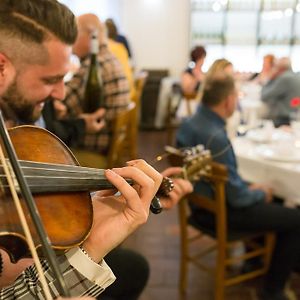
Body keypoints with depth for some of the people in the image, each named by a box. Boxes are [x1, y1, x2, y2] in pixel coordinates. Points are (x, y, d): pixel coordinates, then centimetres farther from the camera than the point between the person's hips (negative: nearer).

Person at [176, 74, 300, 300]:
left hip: (202, 201, 10)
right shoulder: (216, 137, -31)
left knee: (265, 198, 29)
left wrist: (250, 188, 9)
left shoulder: (189, 123, -2)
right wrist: (260, 193, -3)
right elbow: (238, 198, -24)